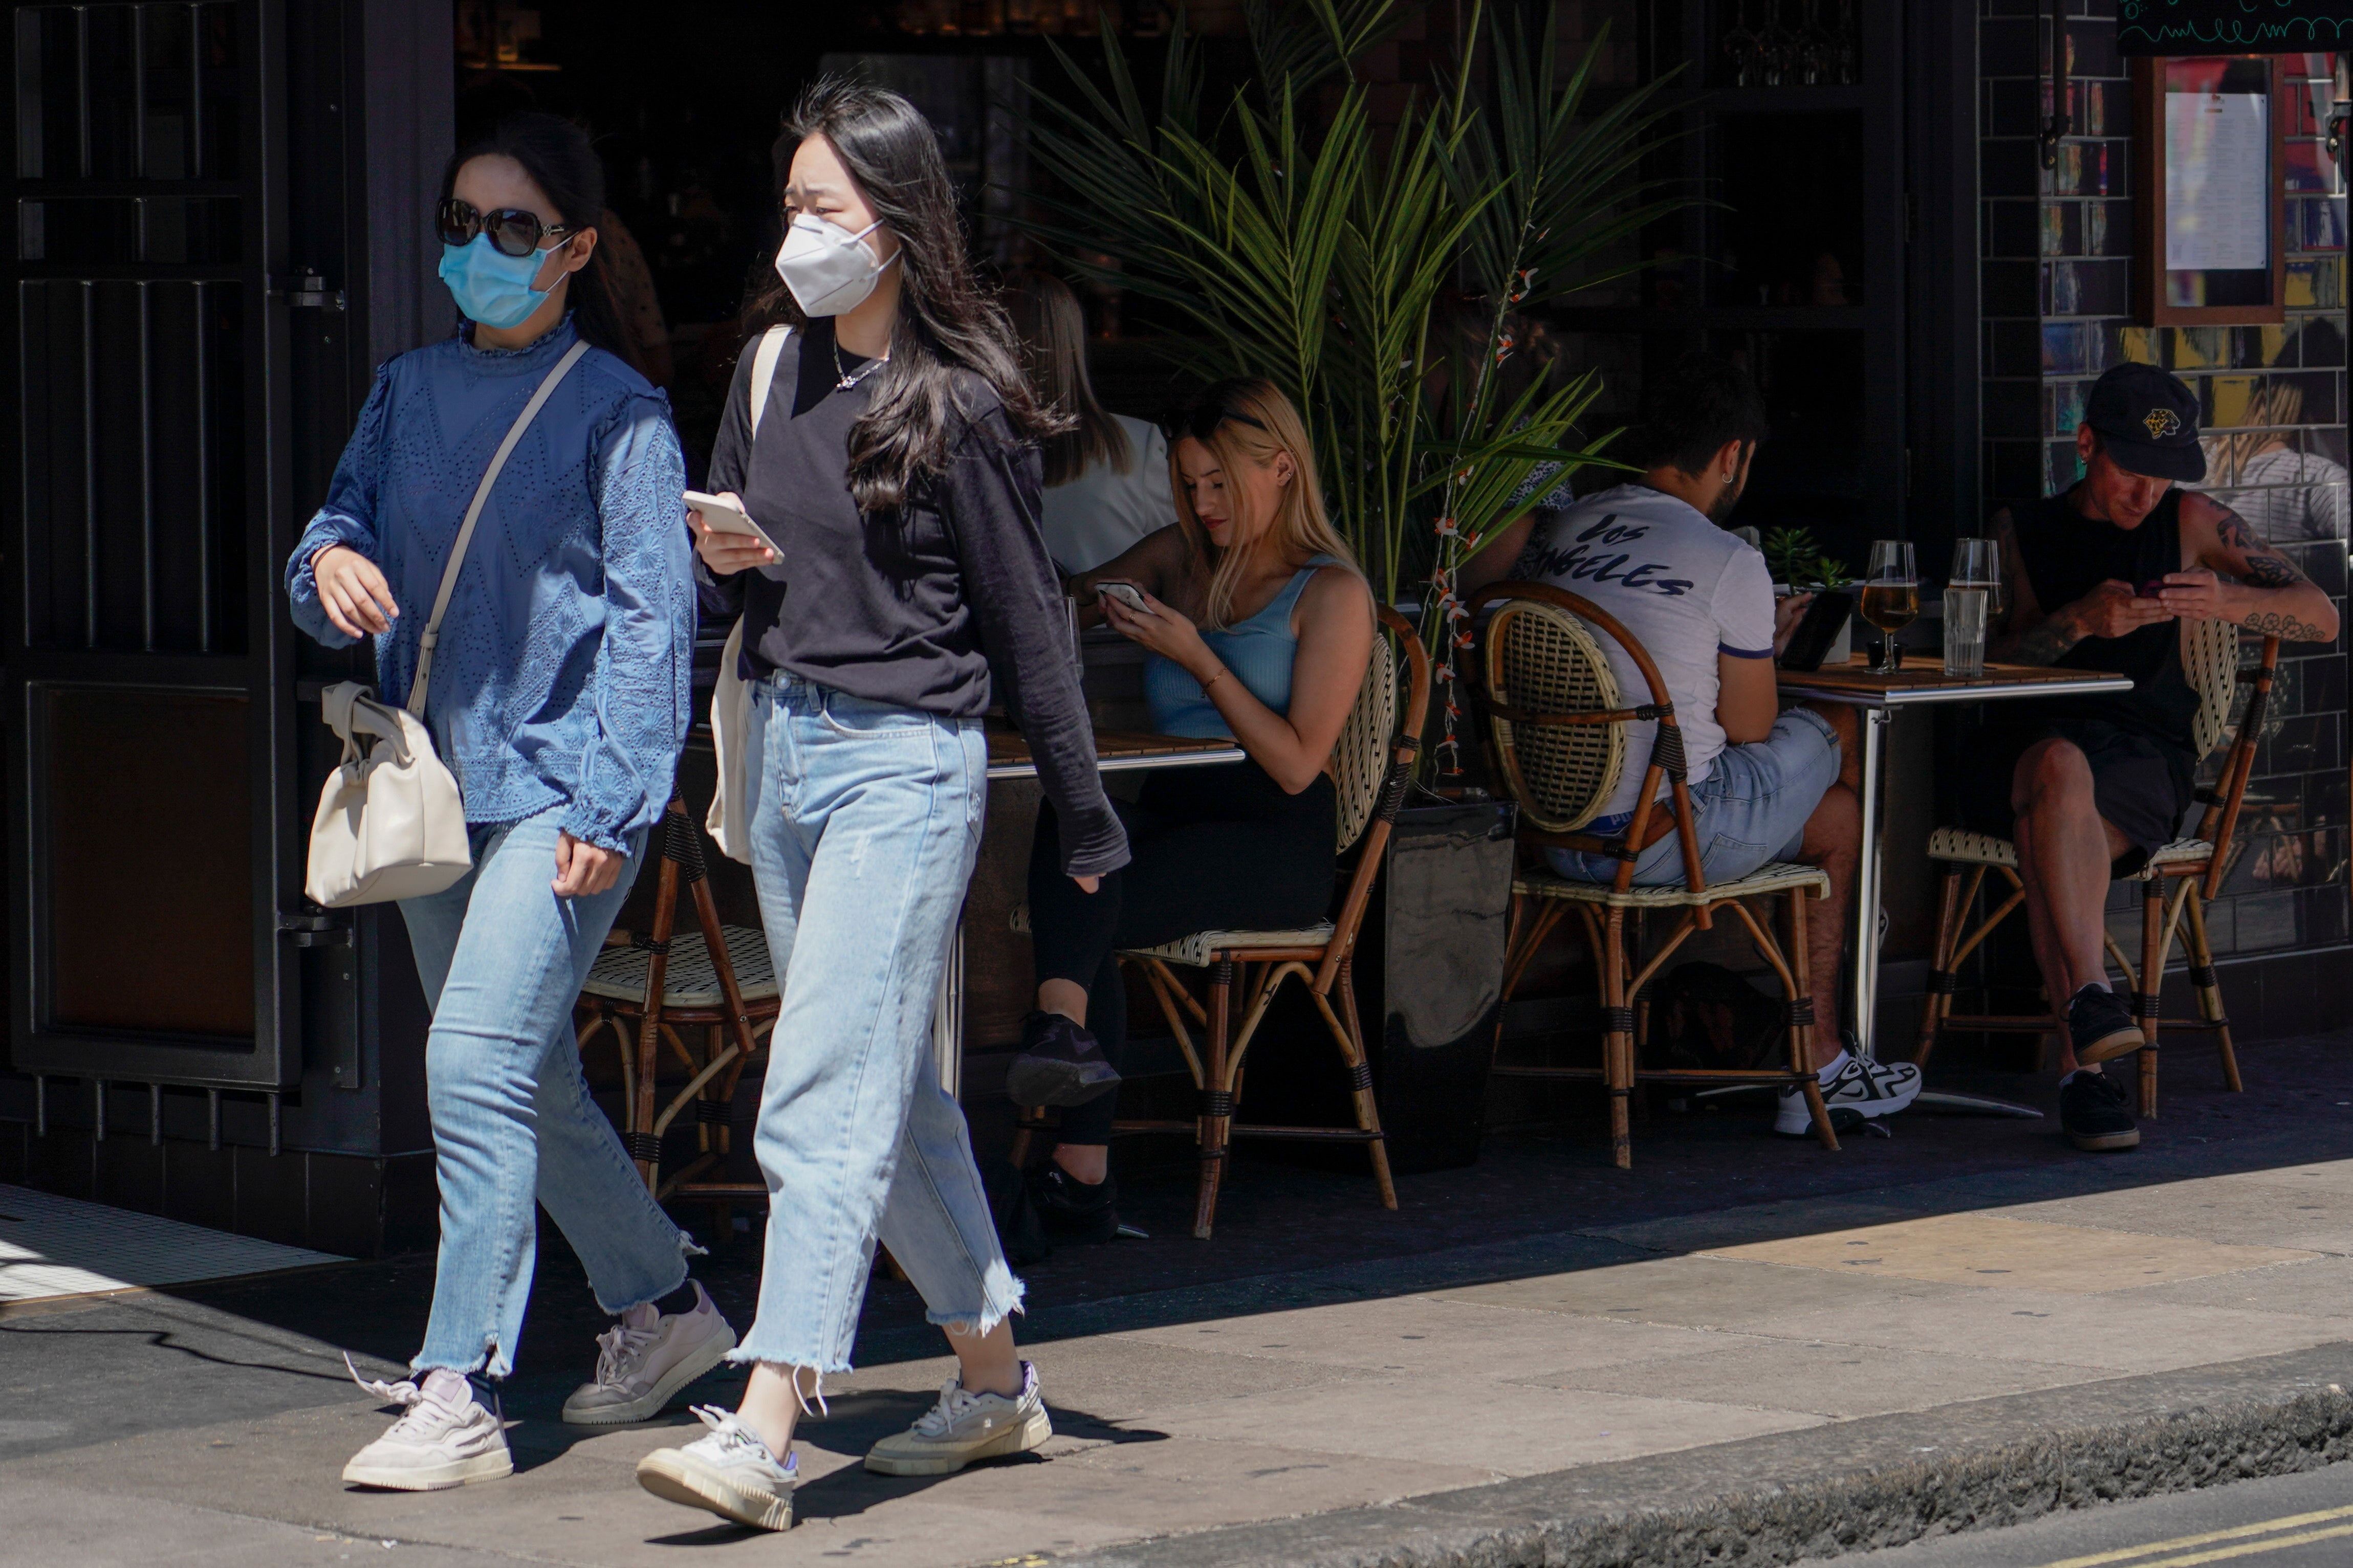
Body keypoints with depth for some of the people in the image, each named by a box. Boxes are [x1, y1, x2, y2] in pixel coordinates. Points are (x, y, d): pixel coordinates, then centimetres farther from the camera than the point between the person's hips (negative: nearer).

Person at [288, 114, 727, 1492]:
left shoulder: (617, 411, -5)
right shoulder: (411, 393, 13)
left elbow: (653, 616, -9)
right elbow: (347, 525, 13)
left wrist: (607, 808, -17)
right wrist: (328, 563, -13)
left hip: (558, 787, -7)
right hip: (438, 784, 7)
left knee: (478, 1064, -17)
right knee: (533, 1083, 15)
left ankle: (459, 1394, -16)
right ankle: (664, 1307, 33)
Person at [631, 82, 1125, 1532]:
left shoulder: (959, 403, -9)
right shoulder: (773, 371, 10)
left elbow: (1026, 616, -4)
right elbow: (730, 567, 22)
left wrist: (1090, 824, 0)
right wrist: (722, 562, -3)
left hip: (905, 761, -8)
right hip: (782, 748, 8)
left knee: (825, 1100, -14)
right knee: (893, 1094, 15)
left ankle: (764, 1437, -20)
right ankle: (997, 1381, 27)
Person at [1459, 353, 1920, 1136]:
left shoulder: (1560, 532, 6)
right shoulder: (1730, 563, -11)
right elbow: (1749, 730, -7)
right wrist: (1764, 649, 15)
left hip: (1555, 833, 7)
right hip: (1662, 838, -7)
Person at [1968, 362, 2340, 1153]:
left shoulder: (2192, 523, 12)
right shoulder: (2021, 531, 15)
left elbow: (2321, 618, 4)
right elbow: (1988, 661, 3)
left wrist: (2228, 600, -17)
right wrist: (2079, 621, -16)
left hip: (2145, 758, -1)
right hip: (2028, 748, 1)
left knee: (2045, 834, -36)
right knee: (2060, 767, -38)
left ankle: (2079, 1062, -41)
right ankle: (2092, 998, -50)